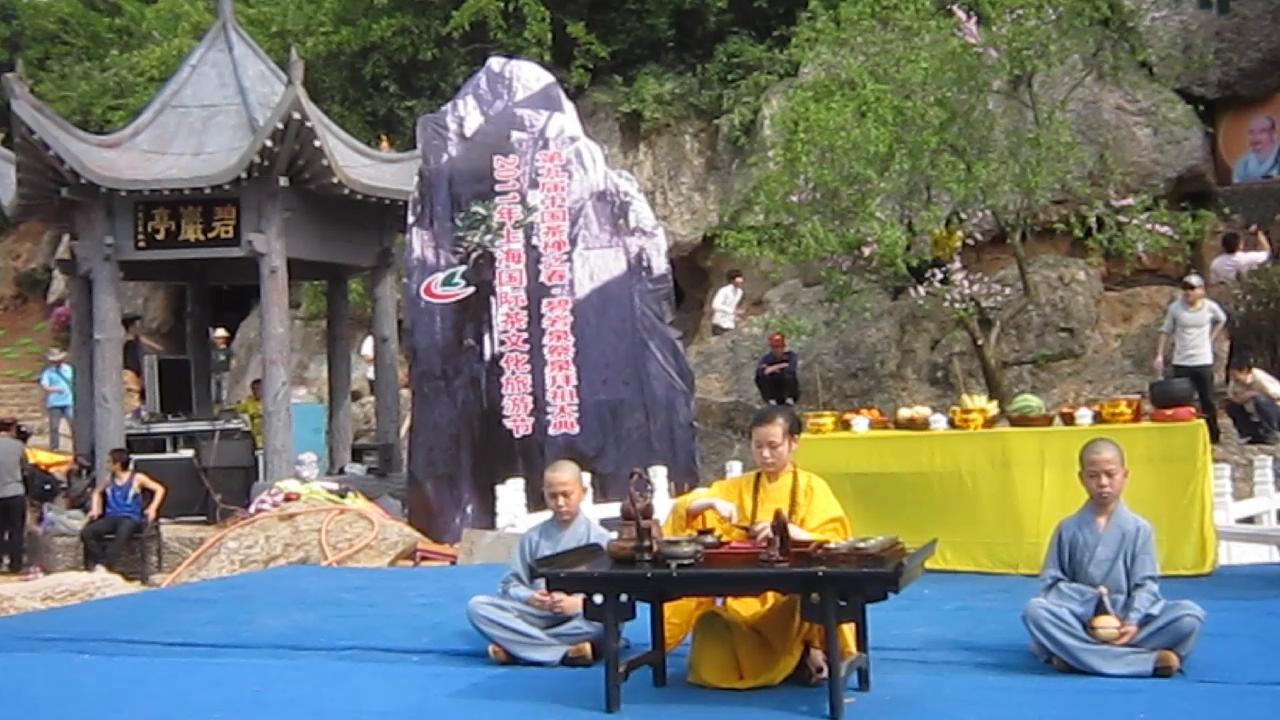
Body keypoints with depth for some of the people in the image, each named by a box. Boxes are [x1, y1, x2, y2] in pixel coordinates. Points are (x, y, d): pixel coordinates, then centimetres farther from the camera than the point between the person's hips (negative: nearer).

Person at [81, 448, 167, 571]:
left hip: (130, 518, -5)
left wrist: (153, 508, -7)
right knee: (86, 532, -23)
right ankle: (97, 564, -21)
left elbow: (159, 489, 5)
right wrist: (95, 508, 17)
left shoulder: (137, 478, 1)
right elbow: (97, 492, 35)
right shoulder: (109, 480, 14)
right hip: (111, 517, 5)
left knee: (122, 534, -41)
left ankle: (104, 566, -43)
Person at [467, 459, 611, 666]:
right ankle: (567, 653, -29)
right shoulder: (533, 537, 12)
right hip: (538, 614, 3)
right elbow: (511, 583, 9)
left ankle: (515, 648, -25)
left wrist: (579, 603, -24)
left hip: (577, 618, -3)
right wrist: (530, 597, -14)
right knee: (477, 605, -19)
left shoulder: (597, 537, 4)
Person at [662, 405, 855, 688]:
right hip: (744, 597, 3)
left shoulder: (813, 488, 2)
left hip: (794, 598, -3)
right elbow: (683, 511, 6)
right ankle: (790, 659, 7)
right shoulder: (736, 487, 12)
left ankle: (810, 652, -6)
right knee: (711, 667, -22)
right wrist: (711, 501, -15)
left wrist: (790, 531, -27)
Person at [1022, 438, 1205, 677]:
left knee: (1190, 614, -25)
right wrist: (1089, 597, -14)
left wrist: (1133, 622, -19)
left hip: (1125, 617, 1)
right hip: (1079, 617, 0)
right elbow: (1051, 581, 5)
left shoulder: (1139, 529, 6)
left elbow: (1146, 583, 0)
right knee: (1035, 610, -31)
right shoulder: (1068, 529, 8)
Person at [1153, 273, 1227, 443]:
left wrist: (1211, 338, 8)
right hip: (1181, 362, 0)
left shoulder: (1210, 307, -4)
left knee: (1208, 400, 7)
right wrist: (1159, 355, -4)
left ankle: (1213, 437, 20)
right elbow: (1165, 331, 1)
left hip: (1203, 362, 0)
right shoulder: (1175, 307, -7)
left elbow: (1221, 320, 18)